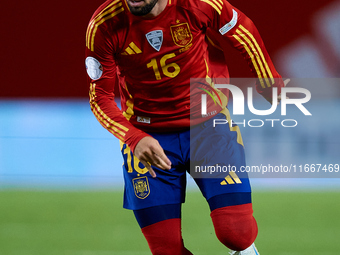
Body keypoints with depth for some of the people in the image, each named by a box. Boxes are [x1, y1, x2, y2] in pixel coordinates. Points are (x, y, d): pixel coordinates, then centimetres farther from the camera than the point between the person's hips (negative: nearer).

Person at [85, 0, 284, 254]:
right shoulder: (103, 26, -16)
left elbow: (244, 33, 1)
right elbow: (100, 96, -9)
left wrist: (274, 89, 11)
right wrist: (135, 139, -26)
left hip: (208, 124, -1)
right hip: (147, 137, 1)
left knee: (236, 234, -14)